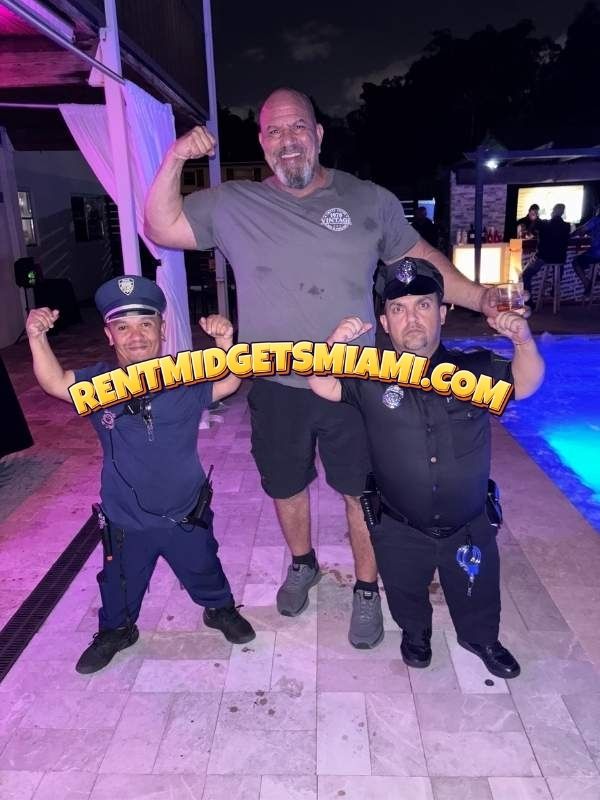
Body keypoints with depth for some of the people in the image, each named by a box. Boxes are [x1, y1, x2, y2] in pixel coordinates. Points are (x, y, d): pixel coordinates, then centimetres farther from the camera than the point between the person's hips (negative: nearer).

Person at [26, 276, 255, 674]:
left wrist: (225, 343, -36)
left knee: (204, 571, 23)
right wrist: (38, 338, -33)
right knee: (120, 584, 24)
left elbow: (228, 382, -18)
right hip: (126, 521, 1)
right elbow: (56, 383, -19)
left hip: (186, 514, 0)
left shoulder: (185, 378, -11)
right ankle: (116, 630, 53)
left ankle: (221, 609, 53)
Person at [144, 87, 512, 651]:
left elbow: (421, 261, 7)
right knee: (286, 487, 20)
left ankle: (366, 590, 35)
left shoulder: (370, 201, 1)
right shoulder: (233, 205, 2)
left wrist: (480, 297, -4)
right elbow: (160, 228, 3)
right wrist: (175, 160, -10)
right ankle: (301, 564, 49)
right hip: (276, 389, 2)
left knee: (362, 493, 10)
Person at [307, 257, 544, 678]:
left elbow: (525, 383, -7)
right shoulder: (371, 377, -11)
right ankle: (415, 633, 56)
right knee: (406, 593, 24)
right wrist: (335, 343, -34)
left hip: (470, 528, 1)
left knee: (477, 595, 25)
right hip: (400, 531, 0)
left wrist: (524, 340, -27)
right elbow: (322, 384, -14)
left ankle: (482, 640, 56)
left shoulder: (475, 369, -9)